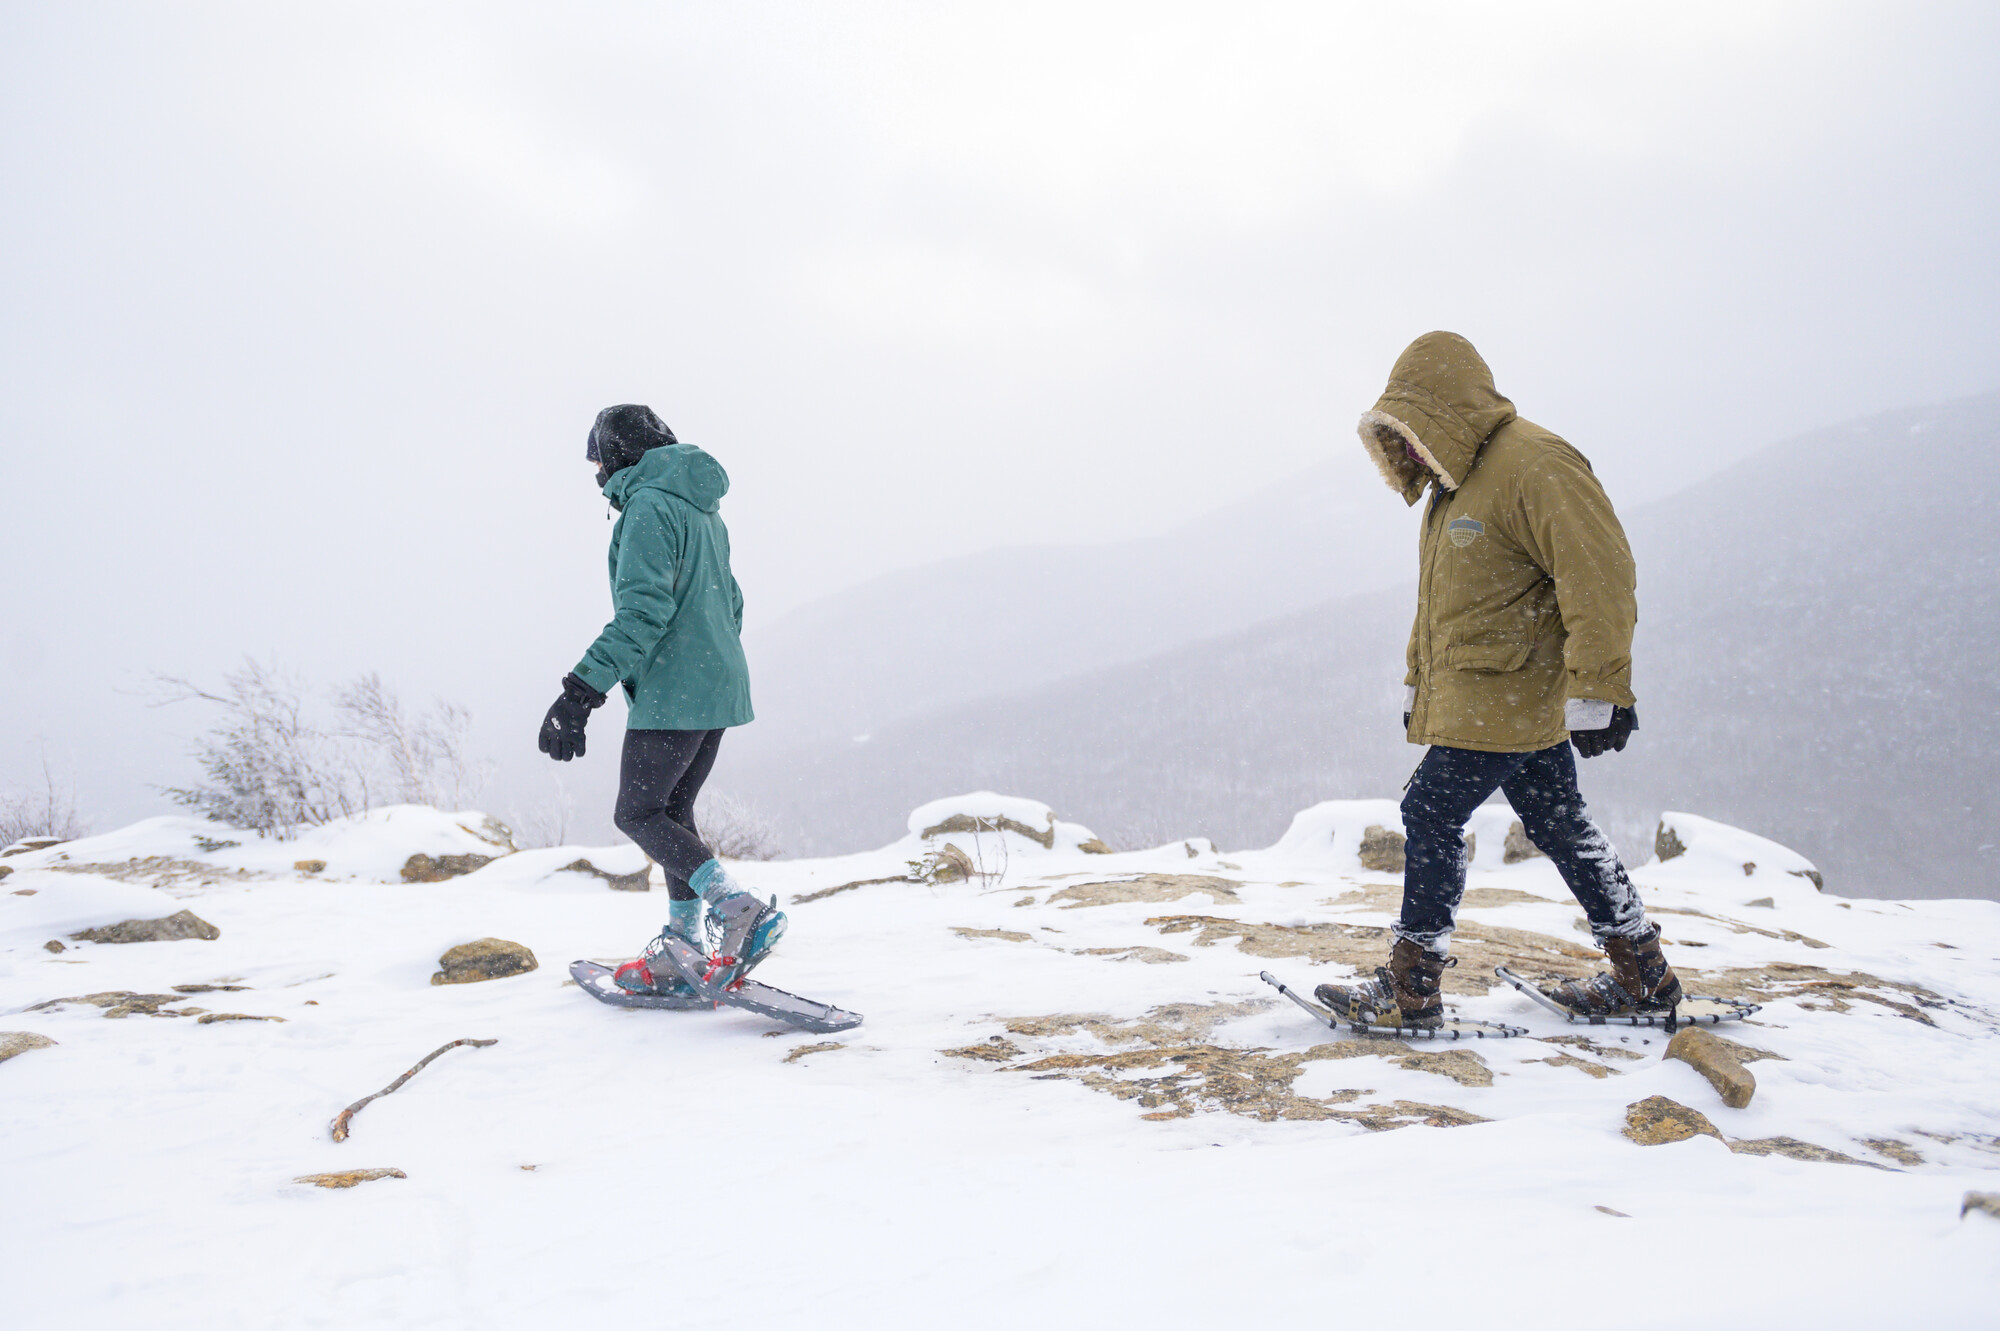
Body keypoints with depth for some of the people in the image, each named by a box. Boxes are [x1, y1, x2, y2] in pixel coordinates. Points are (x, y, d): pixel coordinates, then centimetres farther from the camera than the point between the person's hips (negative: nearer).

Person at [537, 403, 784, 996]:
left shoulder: (649, 506, -12)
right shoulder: (702, 509, 18)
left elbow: (642, 611, -23)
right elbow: (730, 603, 25)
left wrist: (582, 691, -25)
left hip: (672, 692, -9)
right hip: (720, 688, 9)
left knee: (637, 812, -3)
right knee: (672, 812, 14)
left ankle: (739, 909, -16)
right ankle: (684, 948, 14)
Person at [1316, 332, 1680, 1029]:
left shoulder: (1536, 466, -16)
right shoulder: (1454, 486, 17)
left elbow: (1600, 579, -21)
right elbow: (1437, 603, 25)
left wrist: (1598, 691, -23)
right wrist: (1417, 684, 25)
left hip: (1503, 694, -10)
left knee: (1431, 816, -8)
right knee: (1557, 823, 13)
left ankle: (1411, 990, 0)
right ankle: (1644, 976, 23)